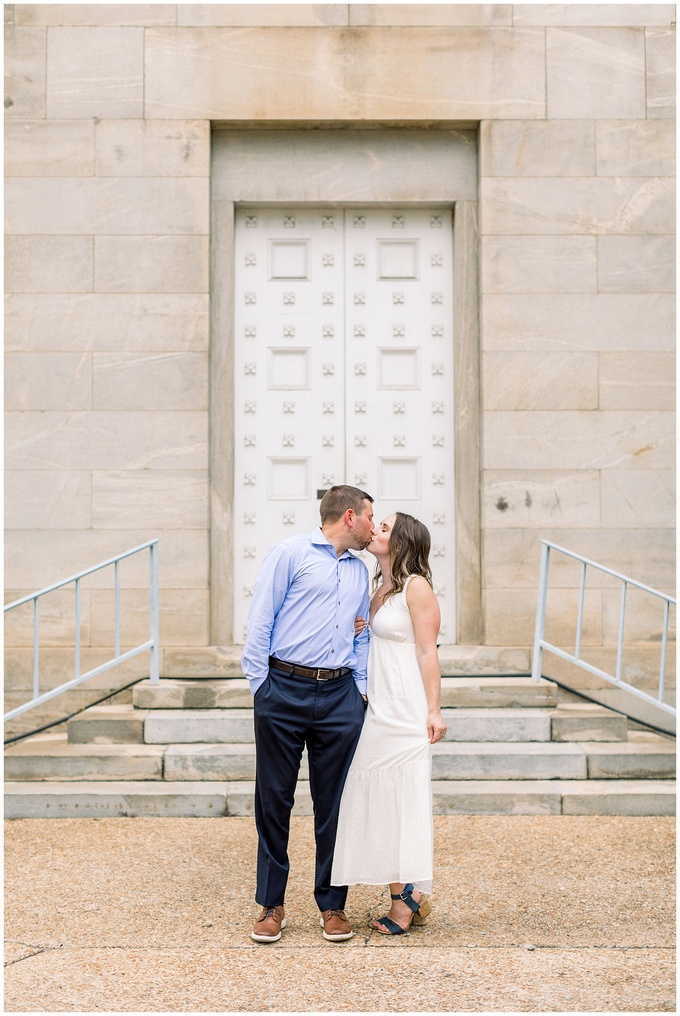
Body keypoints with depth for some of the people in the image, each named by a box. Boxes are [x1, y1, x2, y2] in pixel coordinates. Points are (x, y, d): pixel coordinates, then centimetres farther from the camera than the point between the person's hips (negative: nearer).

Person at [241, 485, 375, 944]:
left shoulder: (360, 571, 18)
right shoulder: (291, 554, -1)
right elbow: (260, 622, -4)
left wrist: (361, 688, 10)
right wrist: (259, 686, -8)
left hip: (339, 698, 5)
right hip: (285, 691, -4)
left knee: (335, 804, 6)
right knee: (274, 800, 3)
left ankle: (332, 905, 17)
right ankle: (272, 905, 15)